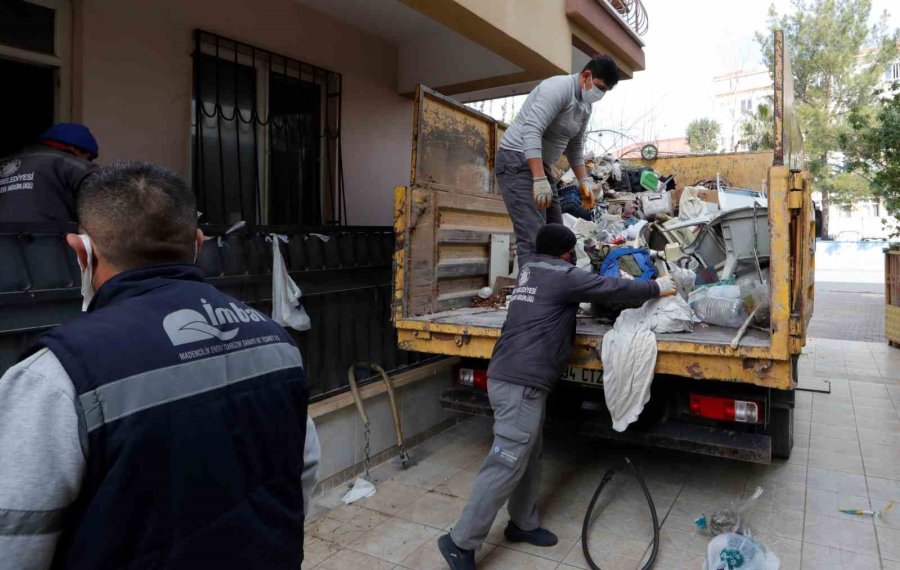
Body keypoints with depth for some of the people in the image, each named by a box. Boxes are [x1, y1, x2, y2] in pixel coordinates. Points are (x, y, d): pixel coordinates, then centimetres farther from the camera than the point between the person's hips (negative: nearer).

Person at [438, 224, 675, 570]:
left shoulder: (531, 270, 17)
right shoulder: (562, 275, -9)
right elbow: (612, 288, -3)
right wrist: (656, 289, 11)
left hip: (513, 377, 10)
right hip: (520, 383, -10)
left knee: (528, 458, 19)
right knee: (506, 464, -6)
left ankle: (523, 524, 32)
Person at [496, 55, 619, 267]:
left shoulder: (585, 107, 13)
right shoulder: (559, 88, -16)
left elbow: (575, 148, 21)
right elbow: (531, 131, -28)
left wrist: (584, 181, 8)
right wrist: (540, 180, -34)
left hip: (541, 166, 10)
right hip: (518, 161, -10)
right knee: (533, 238, -19)